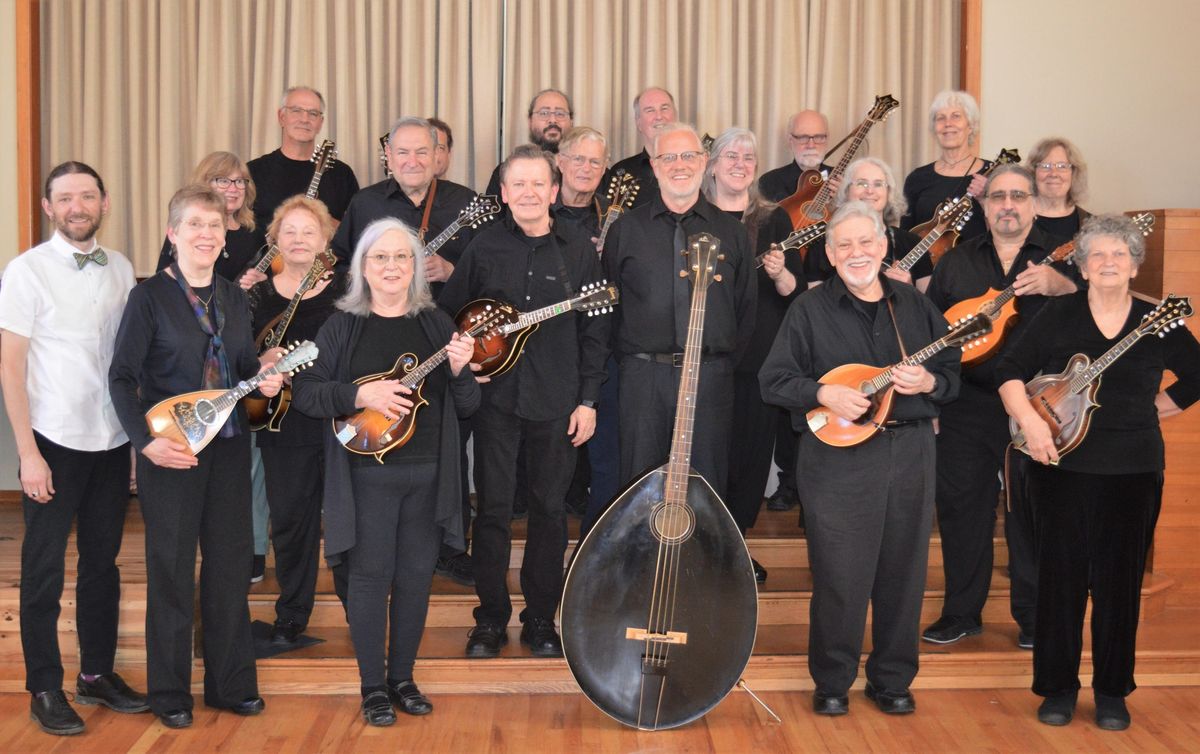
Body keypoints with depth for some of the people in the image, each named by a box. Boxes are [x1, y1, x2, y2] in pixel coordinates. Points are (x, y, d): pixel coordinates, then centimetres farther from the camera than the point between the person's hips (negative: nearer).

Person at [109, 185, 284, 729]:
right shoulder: (150, 296, -6)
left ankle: (231, 683, 22)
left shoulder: (234, 298, 10)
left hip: (229, 445, 5)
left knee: (231, 563, 9)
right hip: (170, 450, -5)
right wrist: (146, 440, -18)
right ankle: (170, 692, 18)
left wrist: (262, 378, -5)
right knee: (172, 568, 3)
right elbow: (122, 376, -8)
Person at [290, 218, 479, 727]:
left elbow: (466, 406, 7)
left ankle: (402, 678, 24)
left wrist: (458, 370, -13)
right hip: (367, 474, -3)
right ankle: (373, 687, 14)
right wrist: (360, 395, -18)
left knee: (415, 578, 8)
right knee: (371, 577, 0)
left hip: (429, 474, 3)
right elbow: (304, 390, -4)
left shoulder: (435, 324, 7)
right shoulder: (343, 325, 1)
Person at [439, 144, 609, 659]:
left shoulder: (578, 252, 4)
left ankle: (541, 619, 20)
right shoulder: (483, 248, 3)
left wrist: (588, 399, -1)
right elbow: (448, 316, 8)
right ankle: (491, 618, 17)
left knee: (550, 509, 6)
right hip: (496, 396, 0)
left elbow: (594, 332, 4)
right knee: (493, 509, 3)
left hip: (557, 401, 0)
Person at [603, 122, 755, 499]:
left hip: (710, 377, 1)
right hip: (643, 376, -1)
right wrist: (627, 360, 3)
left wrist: (726, 362, 5)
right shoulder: (625, 229, 5)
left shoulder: (731, 232, 9)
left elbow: (746, 308, 11)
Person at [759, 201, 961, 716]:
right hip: (838, 456, -3)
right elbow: (773, 380, -3)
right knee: (839, 576, -1)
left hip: (910, 451, 4)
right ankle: (832, 683, 17)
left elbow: (953, 373, 14)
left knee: (903, 572, 9)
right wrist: (824, 394, -18)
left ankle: (892, 680, 24)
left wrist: (927, 382, -8)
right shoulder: (810, 310, 1)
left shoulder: (915, 305, 11)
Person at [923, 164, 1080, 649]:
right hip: (968, 404, 3)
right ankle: (961, 613, 19)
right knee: (961, 507, 6)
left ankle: (1033, 617, 17)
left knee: (1032, 513, 2)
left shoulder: (1059, 259, 4)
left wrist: (1057, 285, -26)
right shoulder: (957, 262, 12)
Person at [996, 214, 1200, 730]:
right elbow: (1010, 372, -3)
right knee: (1061, 575, 4)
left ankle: (1112, 691, 19)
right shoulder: (1058, 315, 0)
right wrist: (1030, 420, -16)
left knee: (1120, 580, 6)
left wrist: (1156, 409, 6)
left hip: (1133, 471, 1)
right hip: (1062, 464, -1)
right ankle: (1058, 687, 16)